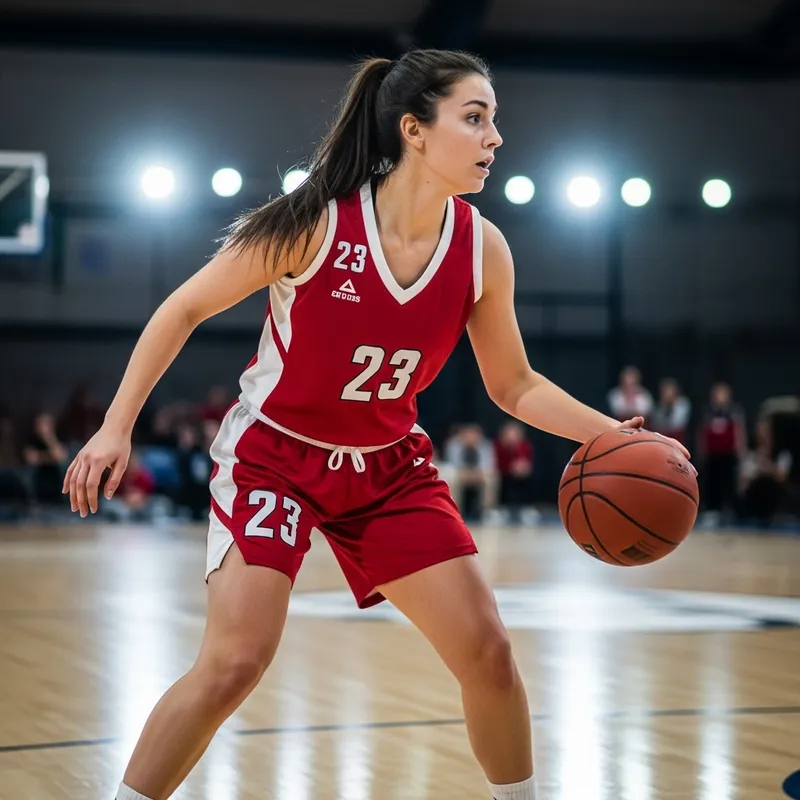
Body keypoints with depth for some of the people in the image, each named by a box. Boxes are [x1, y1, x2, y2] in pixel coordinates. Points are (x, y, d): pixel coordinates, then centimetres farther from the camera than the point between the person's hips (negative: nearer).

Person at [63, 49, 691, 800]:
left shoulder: (484, 250, -11)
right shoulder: (315, 223, -24)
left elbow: (513, 385, 2)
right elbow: (184, 310, -12)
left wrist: (611, 435, -13)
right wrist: (116, 427, -16)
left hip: (389, 466, 4)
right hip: (274, 455, -4)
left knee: (488, 654, 0)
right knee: (233, 663, -18)